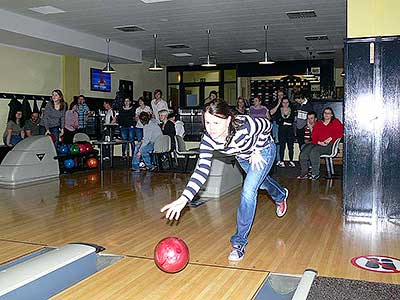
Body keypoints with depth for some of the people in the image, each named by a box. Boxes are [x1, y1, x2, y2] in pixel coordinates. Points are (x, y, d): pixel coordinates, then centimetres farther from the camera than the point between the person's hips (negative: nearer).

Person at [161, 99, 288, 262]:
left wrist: (257, 151, -23)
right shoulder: (208, 139, -33)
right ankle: (281, 195, 67)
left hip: (263, 150, -5)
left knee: (248, 192, -18)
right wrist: (184, 198, -49)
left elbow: (267, 126, -22)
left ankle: (240, 242, -4)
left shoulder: (245, 126, -44)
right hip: (243, 156, 5)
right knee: (260, 182, 30)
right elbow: (202, 170, -38)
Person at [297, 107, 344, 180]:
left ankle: (315, 174, -28)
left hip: (329, 145, -4)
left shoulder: (336, 122, 12)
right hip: (317, 144, 4)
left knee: (314, 150, -34)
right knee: (304, 151, -24)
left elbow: (340, 133, 1)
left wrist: (330, 139, -13)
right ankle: (304, 173, -20)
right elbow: (313, 136, 13)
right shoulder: (318, 123, 20)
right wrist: (319, 142, -7)